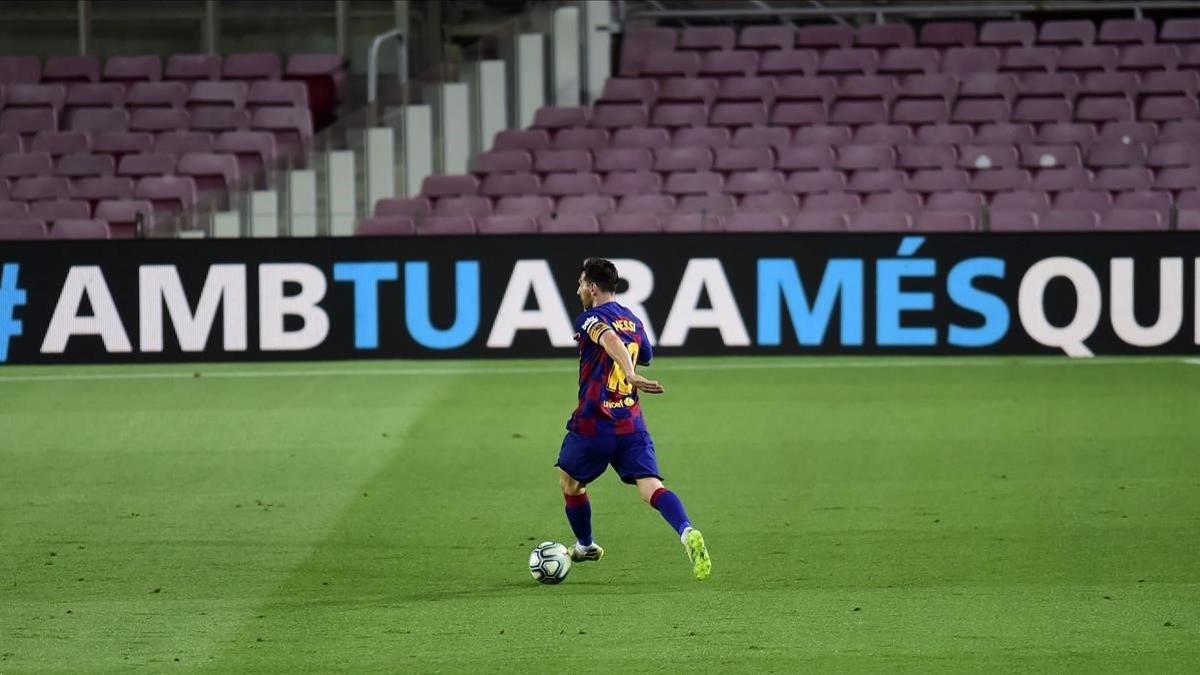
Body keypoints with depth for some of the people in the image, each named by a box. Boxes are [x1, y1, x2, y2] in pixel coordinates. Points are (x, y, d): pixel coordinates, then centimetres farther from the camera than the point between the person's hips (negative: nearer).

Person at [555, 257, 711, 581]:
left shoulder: (590, 319, -6)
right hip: (632, 425, 5)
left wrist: (631, 375, -43)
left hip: (592, 425, -5)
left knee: (569, 482, 22)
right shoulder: (635, 322, 15)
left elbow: (611, 340, -28)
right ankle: (687, 532, -37)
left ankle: (585, 546, 36)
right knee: (651, 487, -10)